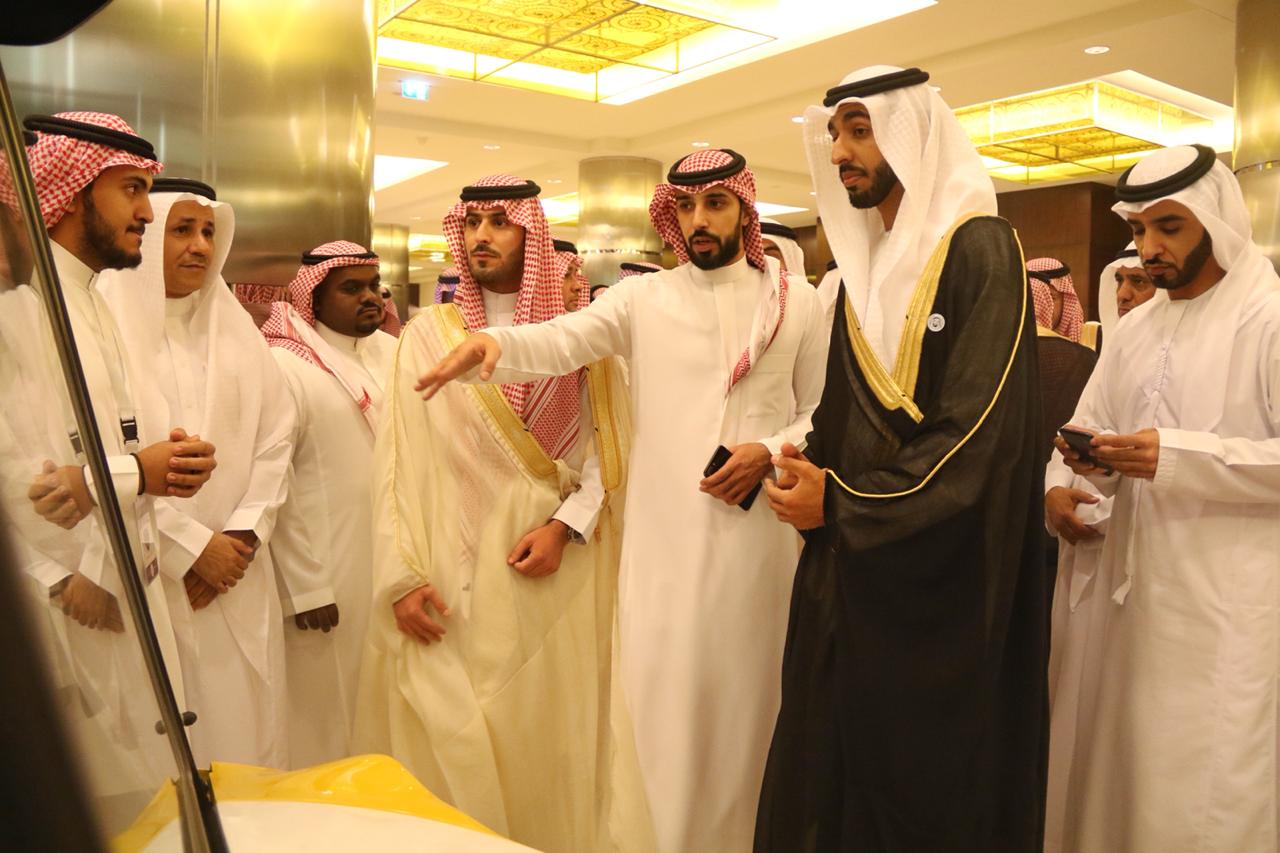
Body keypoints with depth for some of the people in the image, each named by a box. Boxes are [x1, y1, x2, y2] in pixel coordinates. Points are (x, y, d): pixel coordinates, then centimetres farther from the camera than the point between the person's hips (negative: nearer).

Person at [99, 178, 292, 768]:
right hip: (147, 576, -4)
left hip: (238, 574, 4)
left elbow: (275, 438, 7)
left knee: (248, 730, 9)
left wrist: (243, 534, -4)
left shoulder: (235, 327, 10)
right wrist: (193, 546, -10)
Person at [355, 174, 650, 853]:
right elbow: (398, 464, 0)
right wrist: (402, 576, -8)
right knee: (454, 741, 5)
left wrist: (566, 525, -12)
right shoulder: (426, 335, 5)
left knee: (547, 732, 7)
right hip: (453, 573, 0)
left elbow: (606, 447, 3)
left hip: (553, 568, 0)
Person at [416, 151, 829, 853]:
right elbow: (561, 340, -10)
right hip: (663, 537, 0)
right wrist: (495, 341, -30)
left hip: (759, 536, 1)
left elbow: (822, 412, 9)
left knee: (746, 700, 12)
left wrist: (769, 452, -9)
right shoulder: (642, 298, 4)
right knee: (662, 708, 6)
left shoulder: (797, 301, 7)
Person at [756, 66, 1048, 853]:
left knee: (930, 779, 8)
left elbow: (979, 428, -19)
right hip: (849, 566, 7)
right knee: (831, 766, 12)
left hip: (939, 572, -6)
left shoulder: (981, 251, -10)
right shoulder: (863, 264, 13)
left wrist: (840, 503, -14)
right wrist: (811, 468, -5)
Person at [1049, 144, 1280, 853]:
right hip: (1138, 583, 6)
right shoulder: (1133, 330, 14)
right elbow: (1091, 428, 16)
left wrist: (1178, 456, -23)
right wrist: (1092, 456, -6)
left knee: (1215, 788, -1)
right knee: (1122, 768, 13)